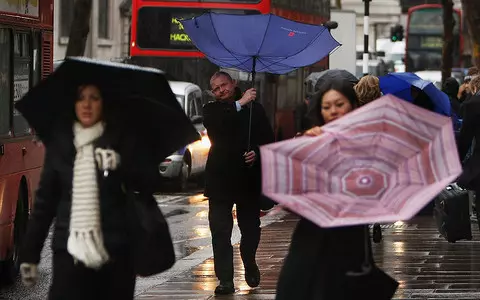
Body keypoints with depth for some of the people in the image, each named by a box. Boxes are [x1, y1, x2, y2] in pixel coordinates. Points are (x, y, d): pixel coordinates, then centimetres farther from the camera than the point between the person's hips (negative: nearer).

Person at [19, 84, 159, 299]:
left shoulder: (122, 139, 5)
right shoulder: (59, 142, 9)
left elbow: (149, 183, -1)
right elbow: (45, 200, 10)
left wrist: (121, 164, -21)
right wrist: (29, 252, 7)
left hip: (116, 249, 0)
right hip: (70, 250, 0)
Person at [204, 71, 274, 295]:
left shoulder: (255, 109, 6)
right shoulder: (211, 110, 5)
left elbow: (268, 140, 7)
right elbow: (214, 123, -19)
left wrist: (257, 153, -14)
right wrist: (240, 104, -24)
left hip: (249, 178, 1)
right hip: (220, 178, -1)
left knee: (251, 229, 10)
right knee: (220, 232, -6)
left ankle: (250, 264, 38)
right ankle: (225, 280, -3)